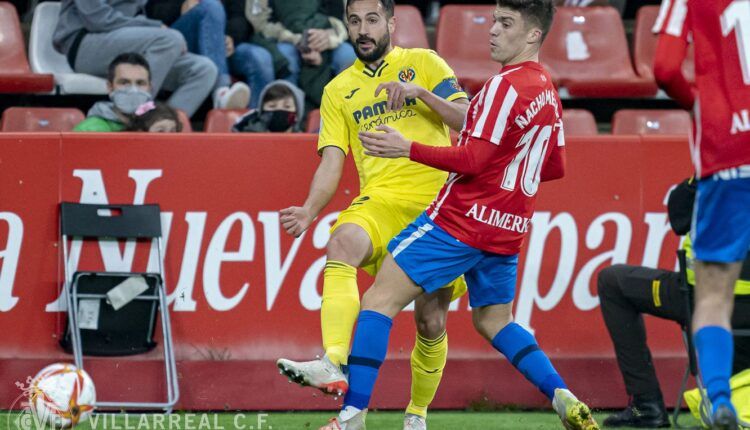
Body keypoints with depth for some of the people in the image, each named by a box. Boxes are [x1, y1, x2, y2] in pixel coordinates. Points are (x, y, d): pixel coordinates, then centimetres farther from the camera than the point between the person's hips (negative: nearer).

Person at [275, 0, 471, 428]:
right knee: (342, 242, -34)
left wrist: (421, 94, -16)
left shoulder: (424, 63, 9)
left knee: (431, 322, 1)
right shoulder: (339, 90, 15)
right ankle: (334, 364, -48)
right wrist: (310, 211, -8)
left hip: (437, 207, -1)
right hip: (381, 200, 1)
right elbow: (331, 163, 8)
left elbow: (468, 120, -1)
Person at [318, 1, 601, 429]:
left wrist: (408, 148, -16)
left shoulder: (506, 85, -15)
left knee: (380, 300, -7)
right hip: (508, 229, 9)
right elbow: (556, 167, 21)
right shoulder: (548, 91, 12)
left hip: (462, 218, -9)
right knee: (494, 320, 22)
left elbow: (473, 160, -18)